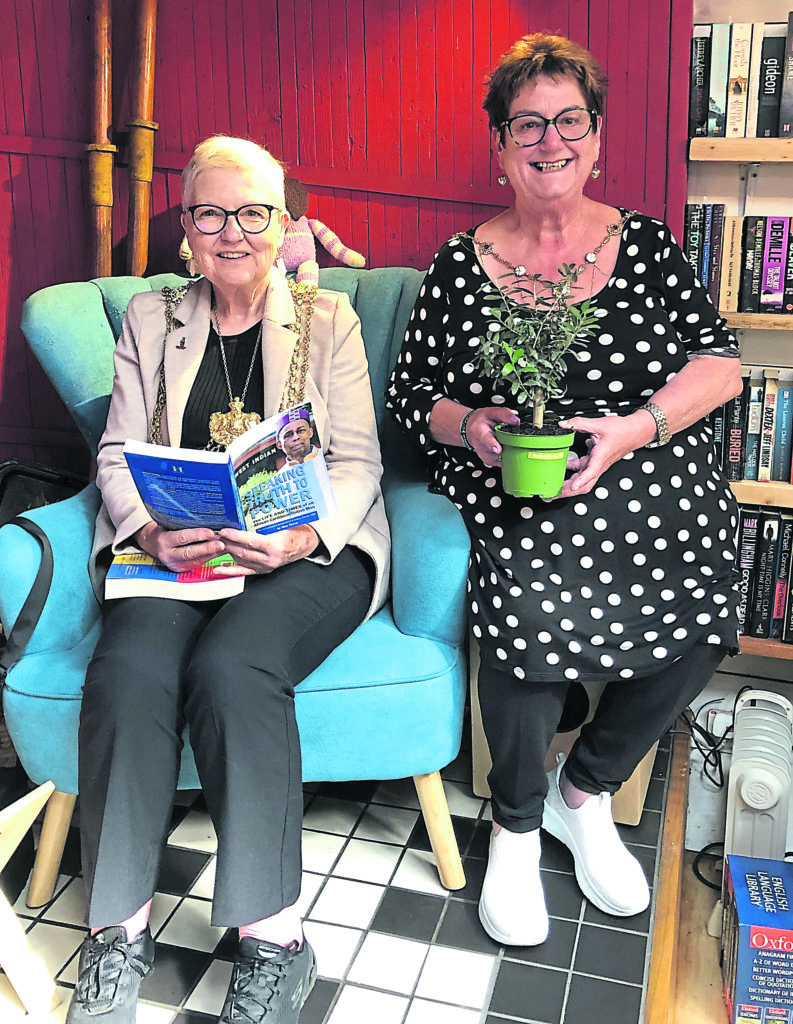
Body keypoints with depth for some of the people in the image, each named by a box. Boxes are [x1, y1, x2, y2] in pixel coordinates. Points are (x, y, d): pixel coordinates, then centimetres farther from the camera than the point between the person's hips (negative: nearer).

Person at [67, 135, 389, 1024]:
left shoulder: (328, 319, 12)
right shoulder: (151, 320, 18)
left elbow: (357, 460, 4)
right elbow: (117, 452, 10)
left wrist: (304, 537, -17)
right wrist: (148, 527, -13)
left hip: (307, 550, -2)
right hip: (174, 549, 2)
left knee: (232, 668, -32)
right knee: (130, 669, -29)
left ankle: (271, 935, -20)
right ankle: (118, 925, -14)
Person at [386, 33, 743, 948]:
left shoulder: (644, 242, 11)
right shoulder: (460, 265, 8)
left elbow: (720, 360, 5)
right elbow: (409, 392, 10)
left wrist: (635, 427, -13)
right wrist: (468, 425, -12)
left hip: (656, 487, 2)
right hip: (512, 496, -2)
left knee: (700, 617, -23)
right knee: (529, 606, -31)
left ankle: (585, 790, 9)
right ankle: (517, 825, 0)